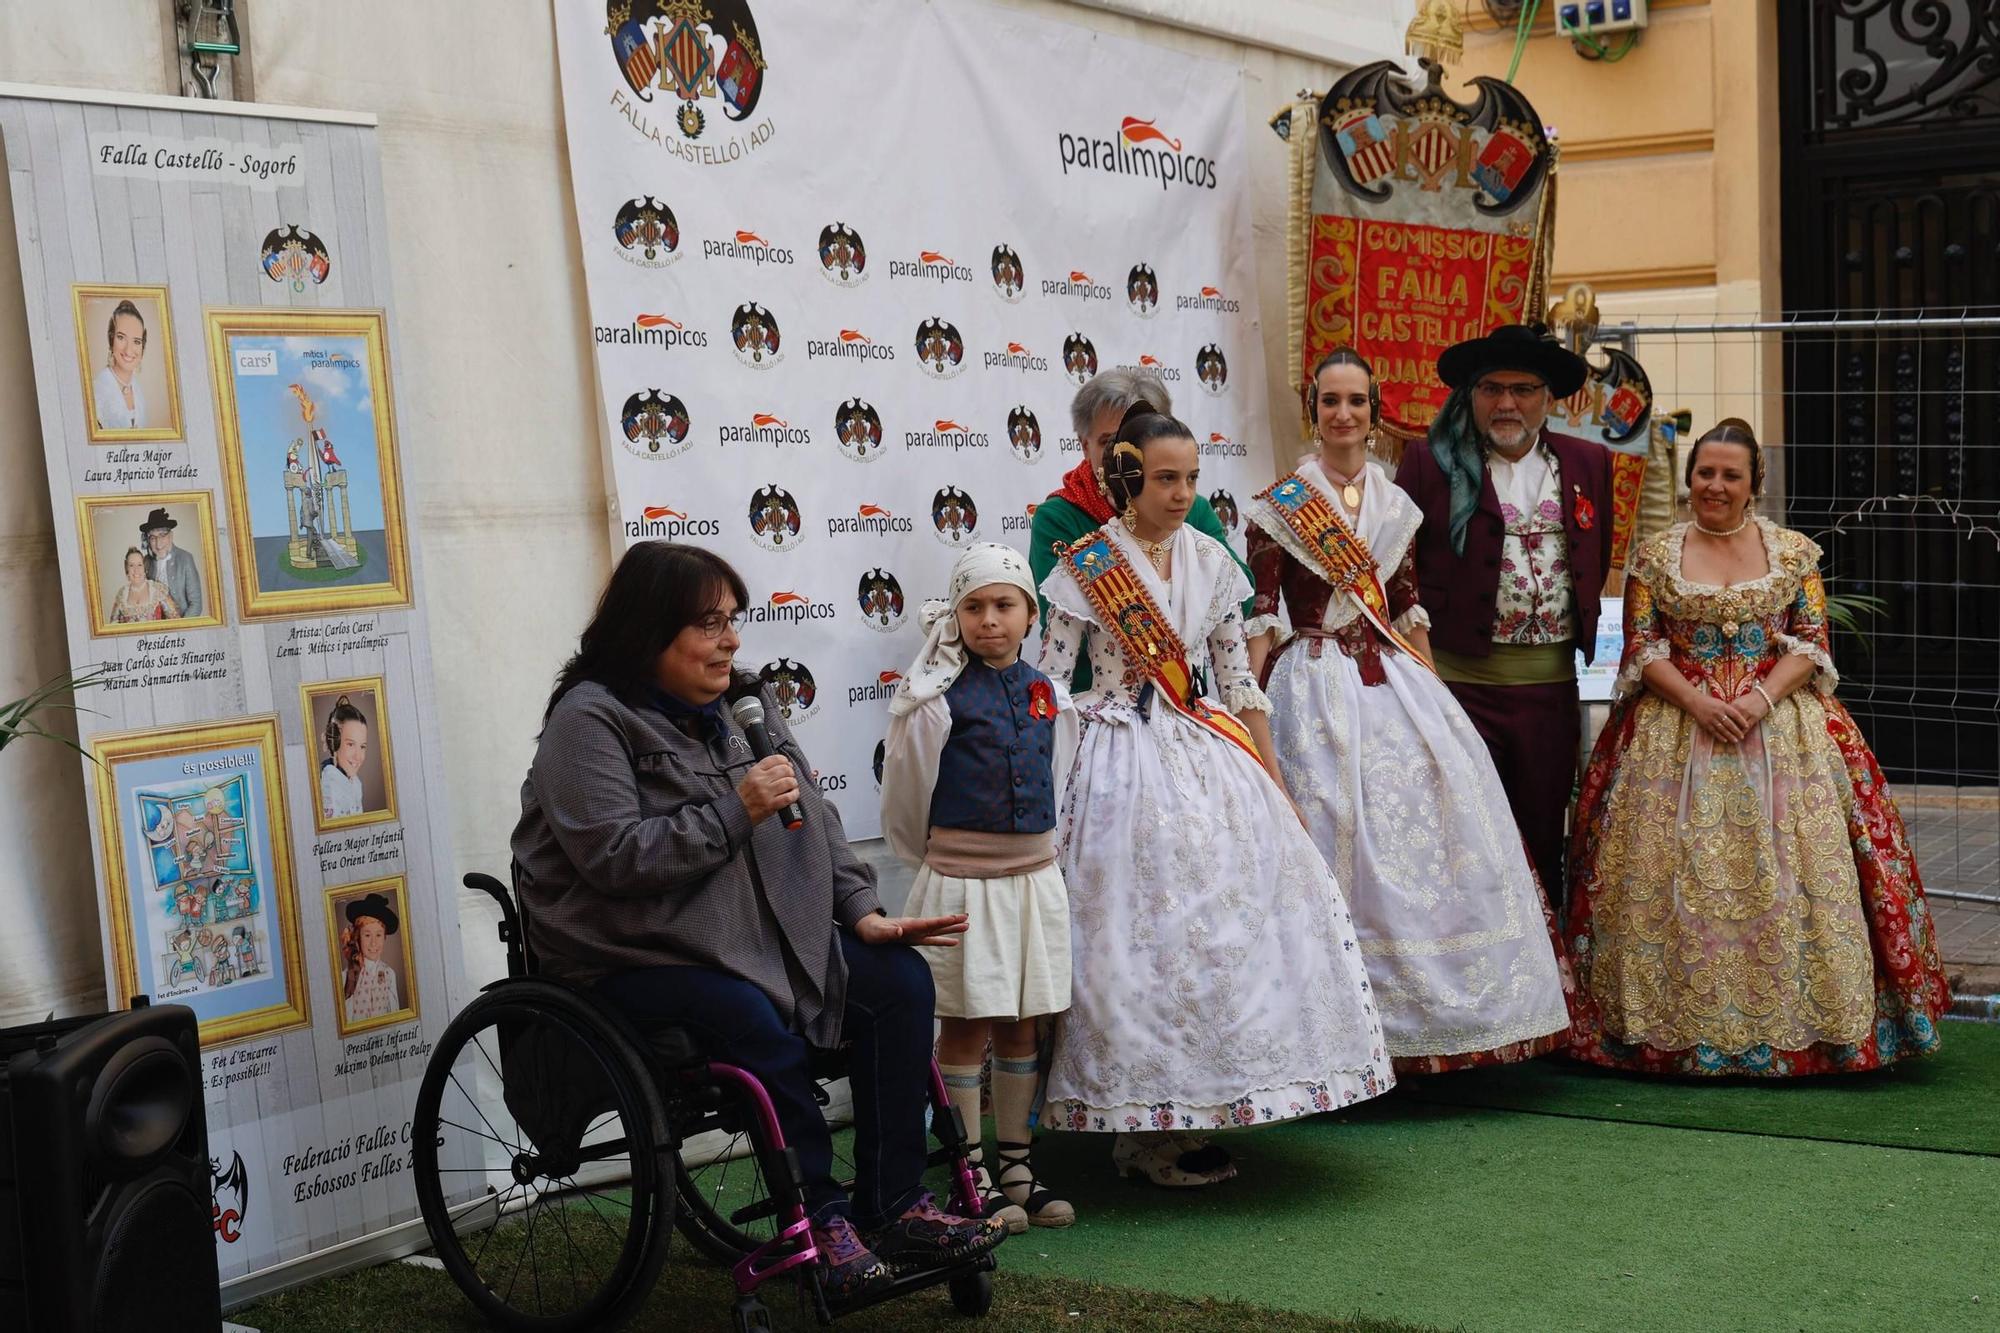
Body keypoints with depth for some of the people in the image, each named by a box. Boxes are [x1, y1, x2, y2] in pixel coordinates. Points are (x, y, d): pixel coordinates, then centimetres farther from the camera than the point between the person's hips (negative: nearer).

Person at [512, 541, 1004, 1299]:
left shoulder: (742, 704, 12)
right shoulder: (591, 719, -10)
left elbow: (812, 818, 11)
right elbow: (616, 854, -21)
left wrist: (862, 910, -1)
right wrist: (737, 810, -22)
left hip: (757, 934, 8)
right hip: (635, 956, -7)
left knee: (900, 980, -9)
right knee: (755, 1022, -34)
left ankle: (895, 1208, -5)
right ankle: (820, 1220, -15)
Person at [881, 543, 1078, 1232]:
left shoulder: (1048, 694, 7)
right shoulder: (937, 702, -10)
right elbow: (904, 802, -1)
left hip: (1034, 876, 5)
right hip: (961, 882, -5)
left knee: (1021, 1025, 12)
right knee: (965, 1025, 0)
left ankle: (1017, 1168, 21)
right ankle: (973, 1178, 9)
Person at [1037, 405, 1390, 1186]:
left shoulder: (1211, 562, 9)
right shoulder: (1086, 565, -5)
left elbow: (1238, 681, 12)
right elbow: (1047, 684, -4)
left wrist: (1274, 784, 11)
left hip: (1209, 759, 5)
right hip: (1124, 763, -5)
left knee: (1233, 920, 1)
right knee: (1143, 933, -6)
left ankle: (1194, 1113, 14)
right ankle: (1147, 1133, 5)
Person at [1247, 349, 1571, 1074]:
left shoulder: (1394, 504, 12)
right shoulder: (1279, 504, -2)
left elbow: (1409, 608, 14)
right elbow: (1258, 616, -4)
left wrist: (1431, 694, 9)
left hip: (1398, 682, 5)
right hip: (1316, 687, -5)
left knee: (1429, 827, 0)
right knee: (1343, 842, -7)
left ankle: (1435, 1006, 13)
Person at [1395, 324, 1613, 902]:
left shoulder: (1587, 464, 11)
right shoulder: (1430, 463, 0)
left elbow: (1598, 562, 21)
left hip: (1550, 686, 4)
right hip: (1458, 679, -3)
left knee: (1542, 833, 10)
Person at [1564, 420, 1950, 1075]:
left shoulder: (1794, 552, 7)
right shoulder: (1656, 556, 6)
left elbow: (1812, 643, 2)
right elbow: (1641, 648, 1)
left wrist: (1762, 698, -14)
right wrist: (1696, 702, -14)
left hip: (1779, 724, 0)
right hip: (1677, 728, 0)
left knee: (1780, 872, -5)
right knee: (1678, 875, -5)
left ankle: (1792, 1021, 3)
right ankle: (1679, 1023, 2)